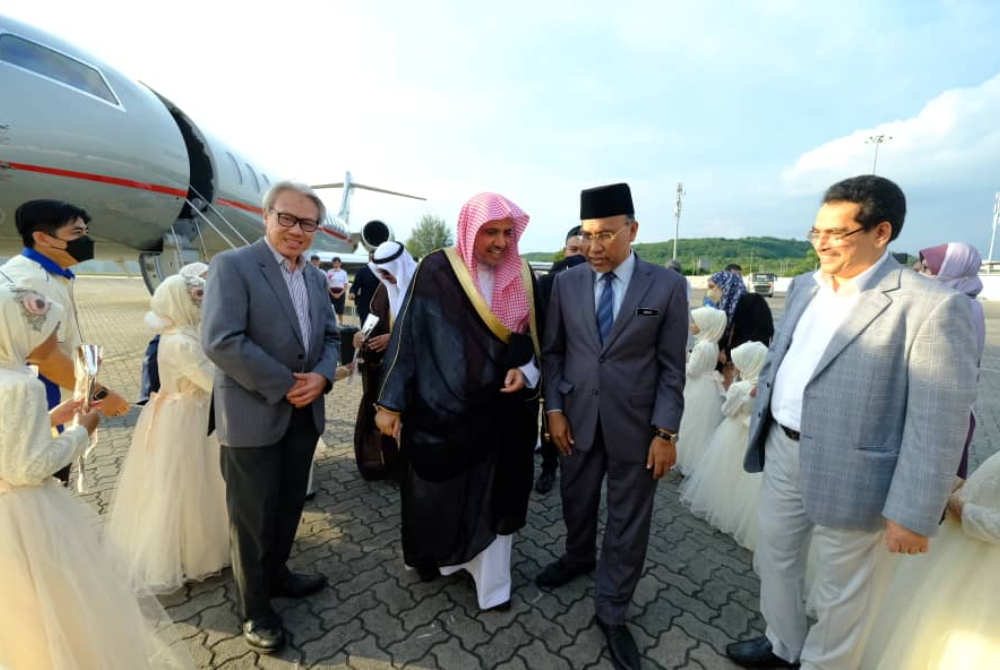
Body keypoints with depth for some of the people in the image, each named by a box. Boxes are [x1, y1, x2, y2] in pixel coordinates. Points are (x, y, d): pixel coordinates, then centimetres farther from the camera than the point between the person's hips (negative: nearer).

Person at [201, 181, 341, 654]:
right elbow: (220, 340, -21)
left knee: (289, 505, 21)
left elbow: (330, 336, 11)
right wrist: (285, 385, -19)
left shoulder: (315, 276, 9)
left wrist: (322, 376, -10)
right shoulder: (232, 265, -11)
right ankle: (255, 608, 32)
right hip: (253, 416, -6)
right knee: (252, 517, 10)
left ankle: (276, 574, 45)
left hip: (305, 414, 6)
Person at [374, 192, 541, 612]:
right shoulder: (437, 271, -11)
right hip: (442, 407, -2)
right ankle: (434, 555, 45)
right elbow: (407, 336, -8)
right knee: (438, 493, 16)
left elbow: (533, 336, 8)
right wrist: (390, 403, -7)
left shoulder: (522, 275, 0)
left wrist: (526, 370, -12)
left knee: (493, 496, 13)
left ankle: (491, 580, 35)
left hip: (501, 410, 3)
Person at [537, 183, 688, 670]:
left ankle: (611, 612, 34)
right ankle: (578, 558, 52)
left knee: (628, 521, 11)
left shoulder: (667, 286, -6)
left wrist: (665, 432, -8)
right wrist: (554, 409, -2)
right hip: (577, 419, 2)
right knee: (576, 502, 21)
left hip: (636, 425, -1)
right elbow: (552, 352, 4)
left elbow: (672, 366, -5)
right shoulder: (567, 282, -1)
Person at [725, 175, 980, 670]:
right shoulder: (805, 287, 4)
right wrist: (760, 422, 14)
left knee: (840, 597, 16)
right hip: (782, 451, 7)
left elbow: (937, 423, -17)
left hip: (850, 473, -6)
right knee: (773, 558, 24)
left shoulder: (932, 307, -17)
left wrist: (913, 515, -16)